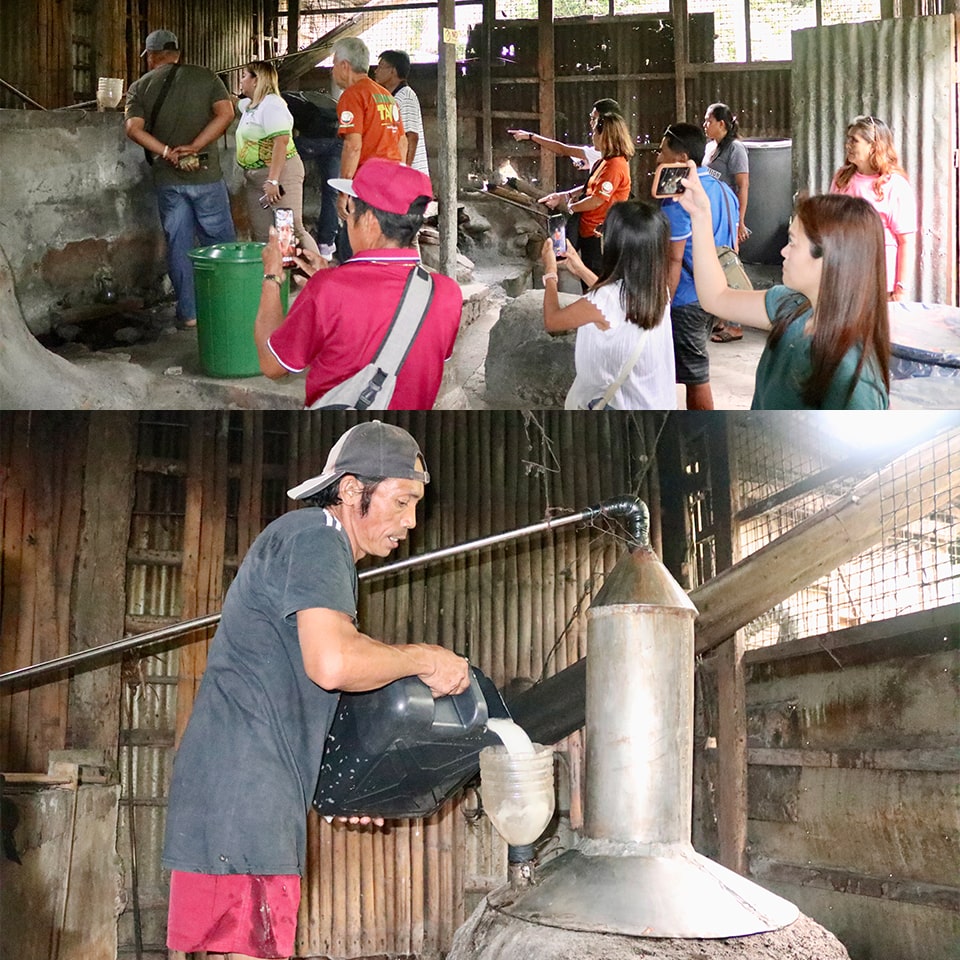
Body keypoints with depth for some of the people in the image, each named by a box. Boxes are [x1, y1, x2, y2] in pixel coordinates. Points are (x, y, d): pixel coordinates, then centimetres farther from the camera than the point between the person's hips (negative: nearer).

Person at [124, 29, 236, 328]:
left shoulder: (140, 87, 3)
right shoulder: (205, 77, 2)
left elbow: (134, 128, -11)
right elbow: (225, 113, -11)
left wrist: (167, 152, -14)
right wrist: (193, 147, -15)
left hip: (168, 179, 1)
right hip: (206, 175, -1)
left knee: (179, 244, 7)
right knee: (220, 241, 9)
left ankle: (189, 311, 8)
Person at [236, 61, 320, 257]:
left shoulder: (271, 104, -13)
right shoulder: (250, 105, 17)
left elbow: (281, 141, -24)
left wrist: (273, 180, -28)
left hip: (280, 174, -10)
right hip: (255, 179, 10)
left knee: (293, 231, -14)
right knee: (261, 236, 7)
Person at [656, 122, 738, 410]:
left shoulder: (677, 200, -18)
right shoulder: (724, 191, 9)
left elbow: (674, 260, -20)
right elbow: (732, 247, 15)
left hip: (687, 300, -9)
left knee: (695, 376, 0)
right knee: (693, 369, 18)